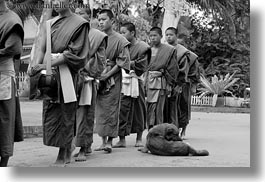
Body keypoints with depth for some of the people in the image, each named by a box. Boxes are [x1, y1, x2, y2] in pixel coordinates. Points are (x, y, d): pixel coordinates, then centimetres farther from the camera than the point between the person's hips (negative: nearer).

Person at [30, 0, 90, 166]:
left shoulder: (79, 23, -3)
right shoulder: (50, 23, 13)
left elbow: (72, 53, -10)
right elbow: (43, 49, 9)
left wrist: (47, 65, -16)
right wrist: (37, 66, -9)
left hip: (66, 73, -5)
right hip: (49, 73, 6)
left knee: (65, 114, 0)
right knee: (50, 113, 6)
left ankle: (63, 155, 9)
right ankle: (67, 151, 20)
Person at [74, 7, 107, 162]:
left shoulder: (97, 36, 4)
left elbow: (101, 60, 0)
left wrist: (85, 69, -9)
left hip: (87, 80, -4)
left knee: (84, 115, -4)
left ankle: (84, 148, -3)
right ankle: (86, 146, 15)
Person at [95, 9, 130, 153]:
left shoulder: (119, 40, -4)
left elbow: (123, 61, -7)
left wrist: (107, 74, -14)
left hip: (112, 80, -4)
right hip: (97, 79, 5)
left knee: (110, 110, -4)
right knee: (100, 110, 6)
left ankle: (110, 141, 2)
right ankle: (103, 141, 13)